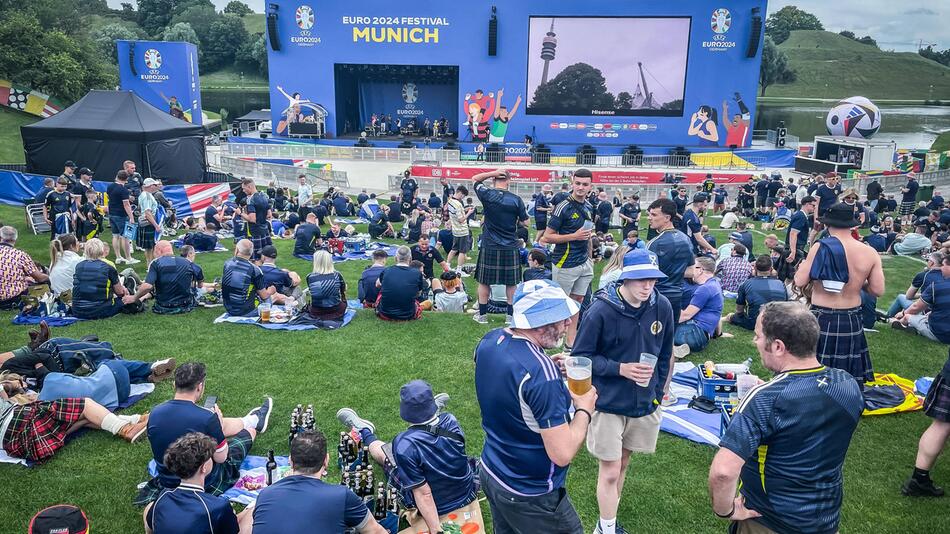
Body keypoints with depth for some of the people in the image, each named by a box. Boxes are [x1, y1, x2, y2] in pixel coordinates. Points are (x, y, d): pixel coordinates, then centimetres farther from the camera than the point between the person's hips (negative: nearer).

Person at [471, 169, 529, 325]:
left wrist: (493, 173, -2)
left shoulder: (487, 195, -7)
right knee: (511, 283, 11)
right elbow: (525, 222, 0)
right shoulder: (516, 199, -8)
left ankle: (482, 315, 17)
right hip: (510, 248, 0)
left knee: (484, 282, 11)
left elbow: (475, 179, 10)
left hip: (489, 247, 0)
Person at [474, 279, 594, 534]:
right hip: (530, 497, -8)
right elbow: (562, 454, -28)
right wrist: (584, 409, -13)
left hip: (490, 473, 8)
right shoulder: (541, 372, -32)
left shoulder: (489, 340, -7)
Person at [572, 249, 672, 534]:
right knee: (609, 471, 3)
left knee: (622, 463, 20)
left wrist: (657, 391, 8)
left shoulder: (662, 307, -7)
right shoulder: (601, 310, -20)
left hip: (645, 404, 4)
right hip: (608, 404, -4)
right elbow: (581, 356, -12)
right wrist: (620, 369, -22)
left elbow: (664, 354, 8)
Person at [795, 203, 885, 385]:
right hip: (852, 321, 3)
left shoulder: (820, 247, -13)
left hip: (822, 320, -3)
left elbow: (800, 282, -12)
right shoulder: (870, 253, -3)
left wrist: (803, 265, 8)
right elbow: (878, 290, -2)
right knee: (850, 378, 16)